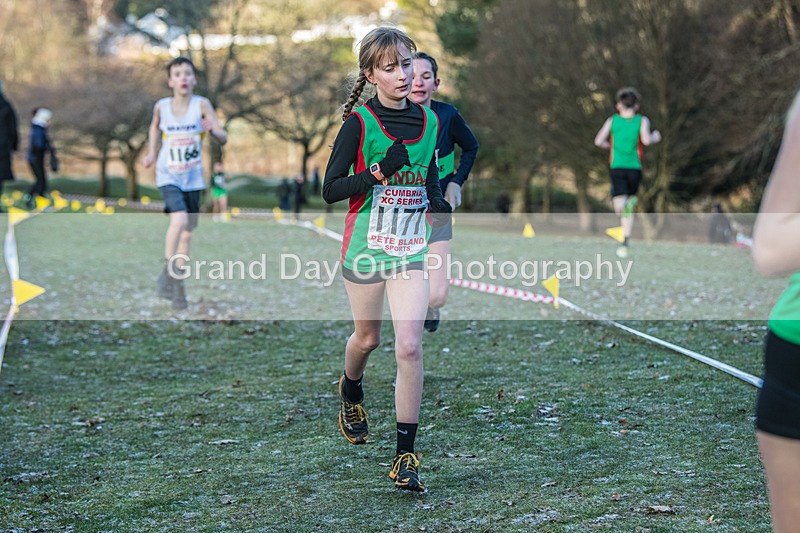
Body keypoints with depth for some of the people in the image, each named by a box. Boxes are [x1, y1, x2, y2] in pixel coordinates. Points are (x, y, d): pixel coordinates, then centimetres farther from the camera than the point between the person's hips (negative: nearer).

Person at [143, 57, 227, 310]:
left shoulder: (201, 104, -11)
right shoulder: (162, 106, -6)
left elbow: (224, 138, -15)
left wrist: (212, 130, -35)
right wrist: (151, 152, 5)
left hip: (193, 177, 2)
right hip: (168, 175, -2)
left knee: (187, 232, 10)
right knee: (179, 219, -25)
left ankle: (178, 284, 25)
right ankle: (167, 272, -9)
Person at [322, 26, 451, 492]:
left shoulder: (429, 121, 5)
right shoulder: (359, 123, -9)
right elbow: (330, 190, -11)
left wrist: (438, 202, 0)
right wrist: (378, 171, -25)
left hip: (412, 248, 2)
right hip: (367, 244, -2)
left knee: (410, 346, -10)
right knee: (368, 338, 16)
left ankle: (406, 455, -5)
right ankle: (351, 392, 52)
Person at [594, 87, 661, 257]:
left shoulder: (612, 120, 7)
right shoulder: (642, 120, 3)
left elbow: (598, 141, 1)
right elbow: (646, 140, -12)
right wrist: (655, 137, 8)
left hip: (617, 167, -1)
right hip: (634, 168, 1)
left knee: (619, 205, -6)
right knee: (627, 211, 12)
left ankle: (628, 205, -36)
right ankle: (625, 243, 7)